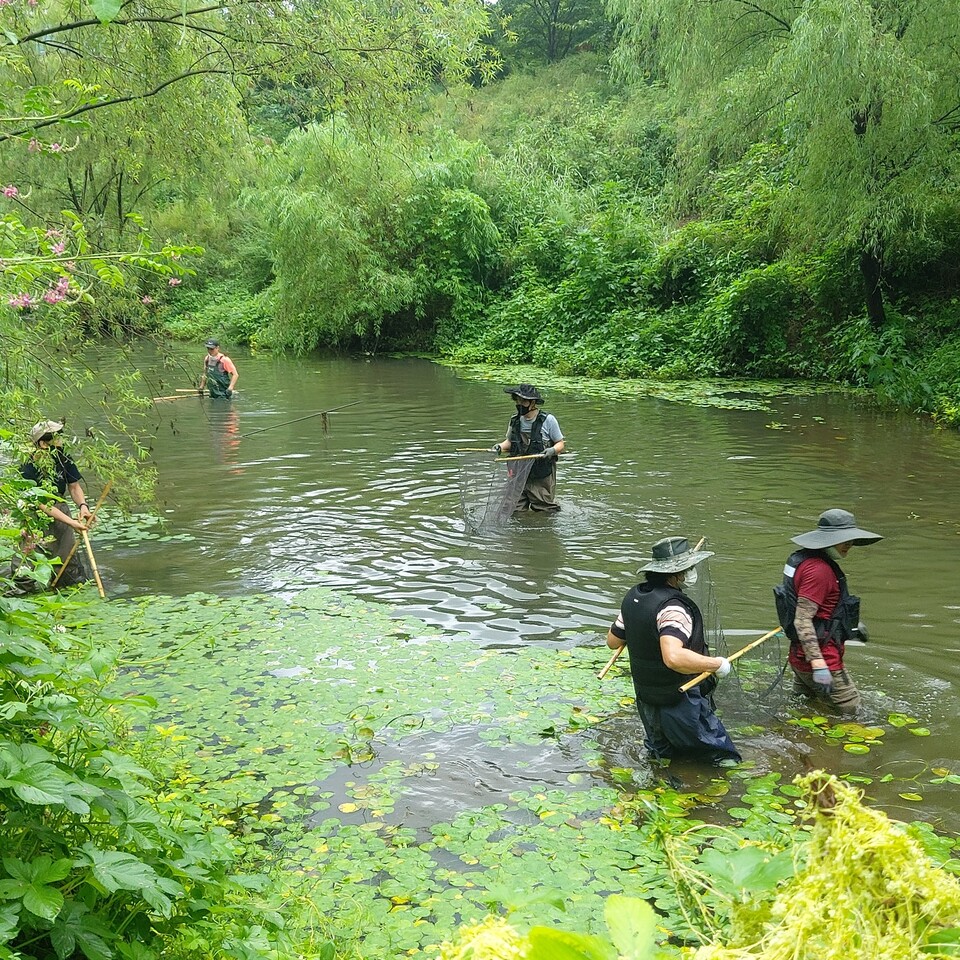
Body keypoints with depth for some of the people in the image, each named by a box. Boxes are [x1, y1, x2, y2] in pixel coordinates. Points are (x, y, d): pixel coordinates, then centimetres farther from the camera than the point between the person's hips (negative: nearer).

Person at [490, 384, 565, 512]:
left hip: (542, 477, -4)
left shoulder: (548, 420, -8)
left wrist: (552, 450, -23)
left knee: (544, 512, 2)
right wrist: (500, 447, -3)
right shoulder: (515, 420, 5)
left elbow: (561, 444, -1)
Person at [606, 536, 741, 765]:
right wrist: (717, 664, -29)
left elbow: (612, 641, 11)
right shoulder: (672, 607, -27)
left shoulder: (633, 596, -1)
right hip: (681, 707, -8)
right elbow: (674, 657, -41)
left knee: (661, 753, 28)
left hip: (647, 701, 8)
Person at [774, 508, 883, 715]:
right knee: (851, 712, 1)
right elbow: (802, 620, -29)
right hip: (822, 656, -10)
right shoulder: (818, 570, -23)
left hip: (801, 655, 10)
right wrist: (819, 665, -33)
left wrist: (851, 623, 32)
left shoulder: (805, 559, 8)